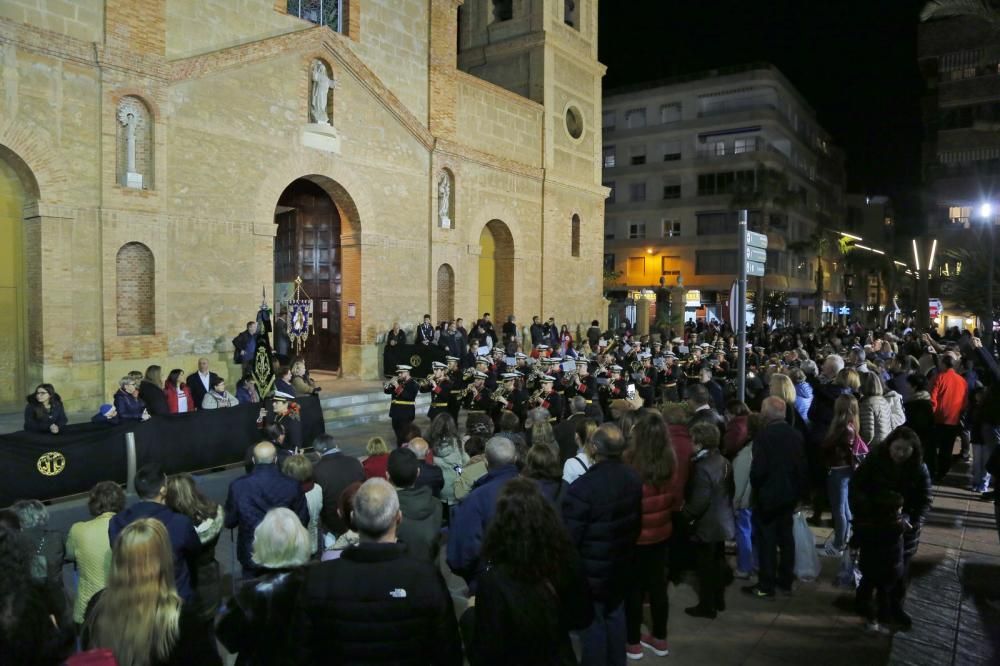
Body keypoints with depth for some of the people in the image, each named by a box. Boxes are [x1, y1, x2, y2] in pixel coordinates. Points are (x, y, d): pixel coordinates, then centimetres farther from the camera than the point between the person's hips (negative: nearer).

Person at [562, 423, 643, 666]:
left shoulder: (583, 487, -30)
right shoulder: (633, 479, -6)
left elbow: (570, 535, -22)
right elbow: (637, 521, 9)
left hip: (592, 568, -7)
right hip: (621, 562, 7)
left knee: (593, 623, 9)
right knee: (616, 615, 23)